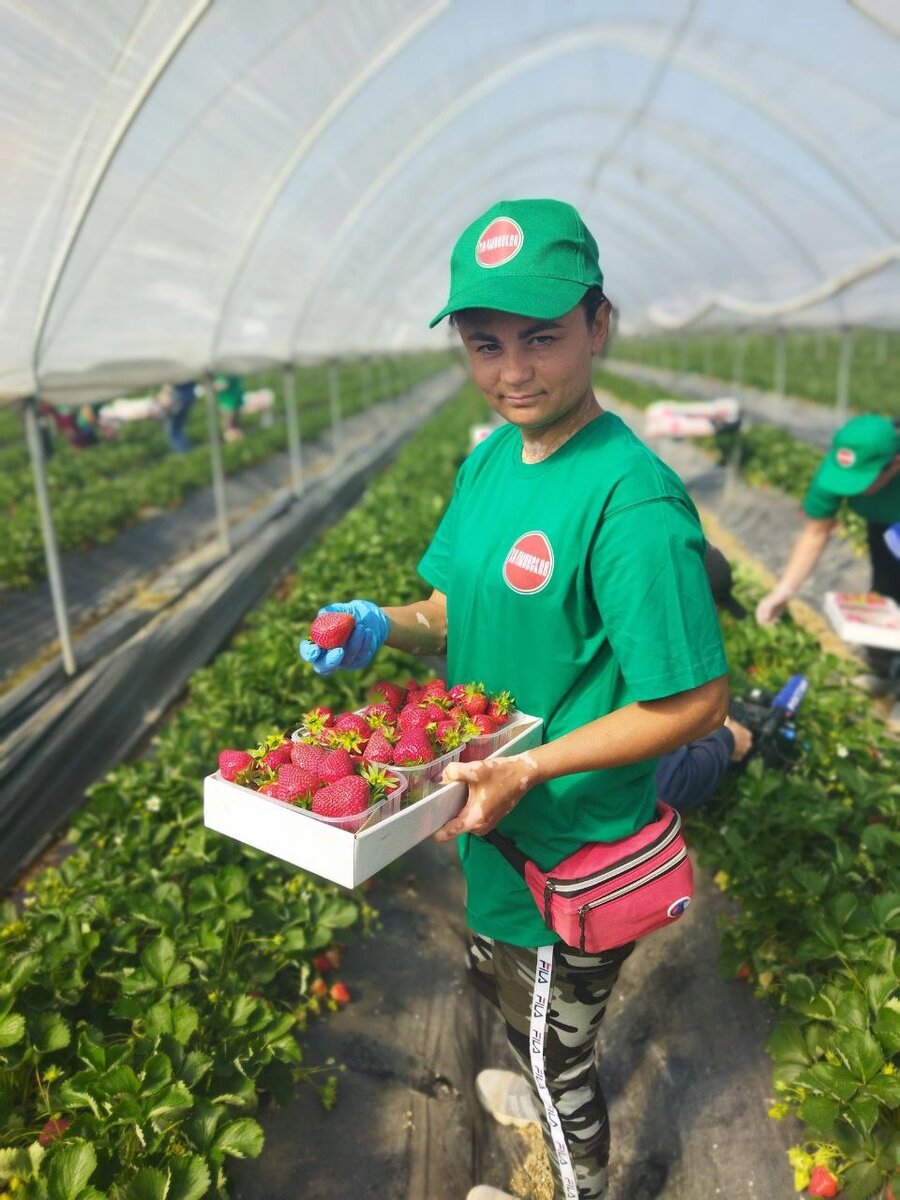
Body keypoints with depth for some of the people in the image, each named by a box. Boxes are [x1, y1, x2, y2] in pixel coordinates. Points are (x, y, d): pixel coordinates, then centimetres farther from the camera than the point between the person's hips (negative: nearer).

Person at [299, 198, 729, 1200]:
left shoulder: (631, 499, -29)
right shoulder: (490, 460, -2)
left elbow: (695, 702, -25)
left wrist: (530, 769, -30)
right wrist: (384, 626, -11)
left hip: (573, 845, -8)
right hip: (495, 820, 9)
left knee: (555, 1055, 18)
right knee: (494, 987, 34)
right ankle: (545, 1097, 66)